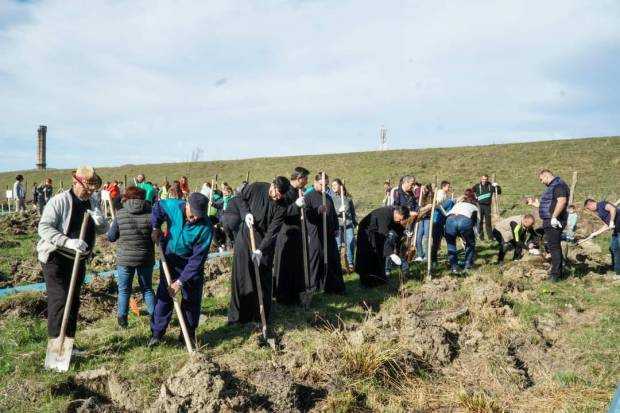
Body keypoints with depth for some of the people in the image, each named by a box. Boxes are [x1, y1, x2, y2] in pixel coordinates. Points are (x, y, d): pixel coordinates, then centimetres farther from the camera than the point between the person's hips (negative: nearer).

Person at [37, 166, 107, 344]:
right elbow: (44, 227, -23)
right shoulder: (59, 201, -15)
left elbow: (103, 230, 7)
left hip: (78, 260, 7)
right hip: (55, 258, -6)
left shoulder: (92, 203, 5)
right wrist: (69, 242, -35)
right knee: (59, 300, -12)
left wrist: (99, 219, -17)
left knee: (73, 301, 11)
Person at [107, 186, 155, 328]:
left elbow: (111, 237, 0)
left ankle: (122, 319, 21)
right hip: (145, 258, 1)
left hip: (124, 258, -1)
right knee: (147, 288, 17)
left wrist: (111, 226, 18)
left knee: (124, 290, 14)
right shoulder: (150, 214, -7)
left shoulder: (120, 214, -7)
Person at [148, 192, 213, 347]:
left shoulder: (206, 228, -29)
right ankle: (157, 332, 17)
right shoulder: (173, 206, -21)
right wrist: (155, 228, -7)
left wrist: (180, 281, -28)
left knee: (191, 300, 6)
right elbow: (158, 206, 4)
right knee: (163, 296, 6)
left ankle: (189, 334, 22)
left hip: (191, 265, -2)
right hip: (169, 260, 2)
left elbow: (197, 259, -27)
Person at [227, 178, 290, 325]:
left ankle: (262, 316, 14)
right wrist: (246, 213, -15)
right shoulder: (255, 188, -13)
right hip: (245, 237, 0)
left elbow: (272, 231, -18)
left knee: (263, 279, 2)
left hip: (265, 242, 0)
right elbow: (240, 199, 4)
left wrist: (260, 250, -27)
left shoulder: (281, 207, -15)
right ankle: (237, 316, 10)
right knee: (240, 276, 1)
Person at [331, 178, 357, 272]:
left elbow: (353, 211, 19)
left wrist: (355, 222, 17)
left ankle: (350, 264, 12)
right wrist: (339, 210, -17)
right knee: (337, 245, -2)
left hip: (349, 224, 2)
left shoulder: (348, 198, 10)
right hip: (337, 225, -2)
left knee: (351, 244, -3)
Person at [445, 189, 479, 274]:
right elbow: (475, 222, 25)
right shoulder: (474, 206, 33)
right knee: (470, 243, 25)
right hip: (465, 220, -1)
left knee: (451, 244, 22)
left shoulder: (458, 203, 39)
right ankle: (468, 265, 22)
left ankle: (454, 267, 13)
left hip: (450, 220, 1)